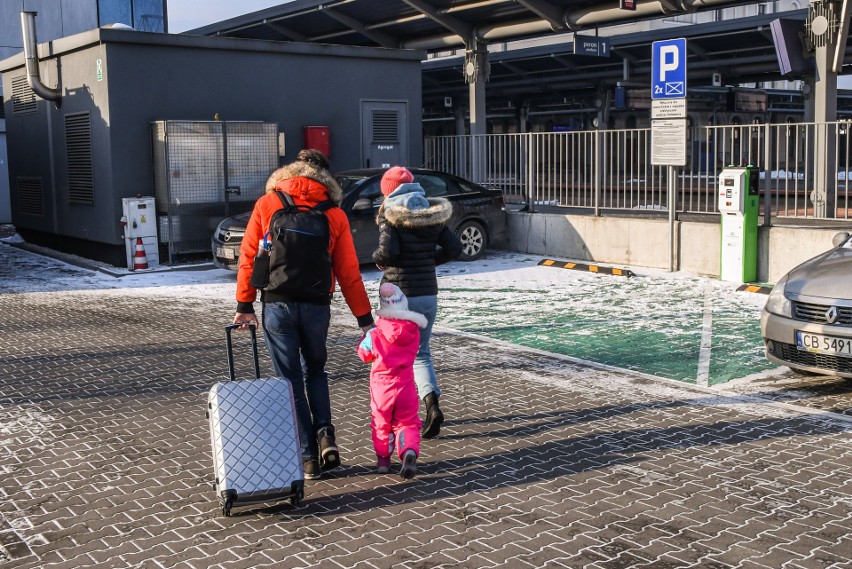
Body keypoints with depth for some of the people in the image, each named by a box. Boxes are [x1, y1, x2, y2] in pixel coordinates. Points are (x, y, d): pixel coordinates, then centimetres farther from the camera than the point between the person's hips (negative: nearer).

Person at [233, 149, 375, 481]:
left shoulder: (267, 204, 2)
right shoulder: (334, 214, 3)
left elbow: (248, 257, 1)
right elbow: (348, 272, 1)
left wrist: (244, 305, 7)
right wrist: (364, 318, 5)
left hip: (277, 304, -1)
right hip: (317, 306, 1)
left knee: (291, 379, 7)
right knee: (315, 371, 23)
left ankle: (308, 456, 9)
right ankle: (325, 434, 5)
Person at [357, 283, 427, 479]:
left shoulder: (375, 334, -15)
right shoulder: (413, 330, -6)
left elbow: (364, 353, 1)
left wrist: (366, 334, 17)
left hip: (382, 386, -1)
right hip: (405, 386, 1)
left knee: (381, 422, 17)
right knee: (407, 422, 11)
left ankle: (383, 458, 22)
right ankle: (409, 451, -13)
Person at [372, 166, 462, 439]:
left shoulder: (390, 214, -9)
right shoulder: (433, 214, 7)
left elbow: (388, 251, -22)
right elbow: (454, 248, 5)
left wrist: (377, 259, -1)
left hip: (399, 294, -5)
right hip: (428, 293, 5)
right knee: (421, 353, 13)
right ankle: (431, 402, -8)